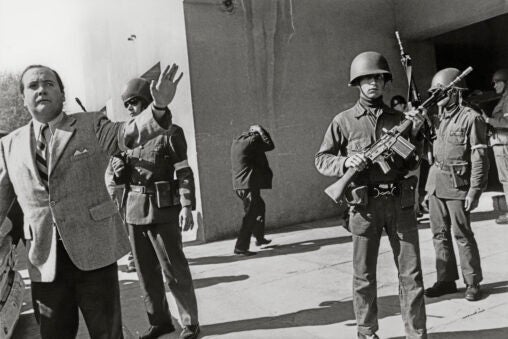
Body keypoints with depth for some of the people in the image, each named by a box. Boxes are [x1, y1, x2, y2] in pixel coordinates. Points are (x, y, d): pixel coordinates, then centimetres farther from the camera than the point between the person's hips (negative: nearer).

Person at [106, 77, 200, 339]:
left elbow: (184, 172, -9)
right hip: (133, 211, 6)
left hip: (162, 210, -6)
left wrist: (187, 206, -17)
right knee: (146, 271, 12)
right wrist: (115, 198, 0)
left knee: (174, 270, 1)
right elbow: (111, 173, 18)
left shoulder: (169, 132, -4)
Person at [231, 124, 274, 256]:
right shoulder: (252, 140, -13)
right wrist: (260, 130, 1)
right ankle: (240, 247, -3)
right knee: (250, 216, -4)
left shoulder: (237, 140, 13)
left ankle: (259, 238, 38)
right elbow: (270, 145, -6)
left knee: (259, 207, 25)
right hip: (249, 184, -10)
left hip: (239, 184, 10)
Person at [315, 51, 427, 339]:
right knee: (364, 275, 9)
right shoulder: (344, 121, 3)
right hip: (365, 206, -2)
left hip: (401, 203, 2)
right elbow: (321, 160, 4)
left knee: (411, 272, 5)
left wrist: (415, 133, -4)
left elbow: (412, 163, 11)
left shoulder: (399, 118, 10)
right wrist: (346, 161, -15)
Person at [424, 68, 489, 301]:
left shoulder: (471, 118, -9)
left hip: (457, 184, -7)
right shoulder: (440, 118, 11)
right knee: (439, 234, 11)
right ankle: (446, 280, 23)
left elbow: (479, 158, -12)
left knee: (462, 235, 1)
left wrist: (474, 190, -16)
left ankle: (473, 283, 17)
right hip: (436, 183, 7)